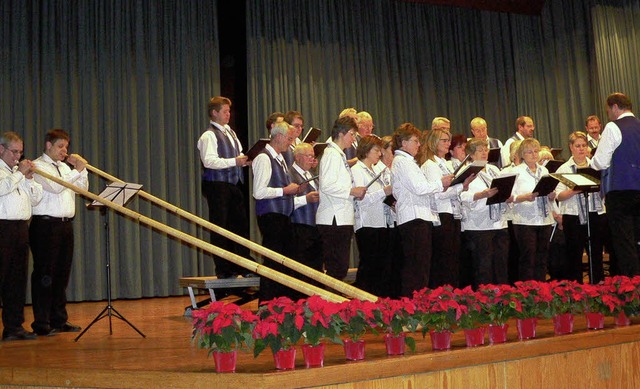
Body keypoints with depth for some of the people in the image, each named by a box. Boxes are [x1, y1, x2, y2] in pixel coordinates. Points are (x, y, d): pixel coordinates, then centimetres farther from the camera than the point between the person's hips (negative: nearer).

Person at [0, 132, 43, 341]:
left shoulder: (19, 171, 22)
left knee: (18, 279, 8)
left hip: (21, 228, 7)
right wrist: (20, 173, -12)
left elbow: (36, 199, 18)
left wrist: (29, 178, 5)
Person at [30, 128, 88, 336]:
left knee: (62, 273, 9)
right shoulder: (38, 166, -3)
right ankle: (42, 323, 1)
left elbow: (82, 189, 17)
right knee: (44, 274, -4)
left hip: (65, 225, 7)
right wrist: (77, 171, -13)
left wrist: (81, 169, 4)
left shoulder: (64, 167, 21)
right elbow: (55, 187, -17)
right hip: (45, 225, -7)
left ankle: (59, 319, 17)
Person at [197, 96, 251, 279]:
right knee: (220, 229, -1)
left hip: (234, 183, 8)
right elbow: (209, 161, -19)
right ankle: (223, 270, 7)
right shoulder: (209, 135, -8)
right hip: (217, 185, -8)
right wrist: (234, 161, -22)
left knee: (240, 225, 9)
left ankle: (242, 266, 18)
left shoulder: (230, 132, 18)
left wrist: (245, 160, 3)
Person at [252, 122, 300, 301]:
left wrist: (292, 190, 7)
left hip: (283, 215, 9)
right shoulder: (264, 158, -12)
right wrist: (285, 190, -14)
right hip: (270, 216, -9)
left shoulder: (280, 158, 16)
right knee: (273, 262, -5)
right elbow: (258, 192, -20)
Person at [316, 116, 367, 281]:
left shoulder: (339, 155, 20)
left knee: (340, 267, 12)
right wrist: (352, 191, -14)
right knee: (337, 267, -8)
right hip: (334, 219, -10)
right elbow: (327, 186, -21)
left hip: (342, 219, 10)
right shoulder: (332, 154, -10)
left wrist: (355, 193, 9)